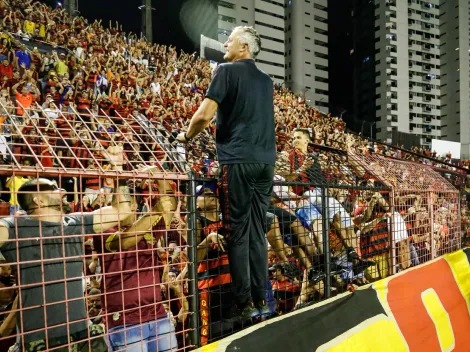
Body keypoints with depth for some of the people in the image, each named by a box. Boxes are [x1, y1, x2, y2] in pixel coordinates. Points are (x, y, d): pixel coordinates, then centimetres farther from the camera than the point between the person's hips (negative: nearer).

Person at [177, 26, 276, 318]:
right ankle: (260, 298, 15)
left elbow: (204, 116, -8)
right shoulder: (266, 80, 20)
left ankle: (245, 302, 5)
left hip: (238, 160, -6)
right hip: (266, 159, 6)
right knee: (258, 230, 9)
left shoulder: (227, 71, 0)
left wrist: (187, 136, 10)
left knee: (238, 231, 0)